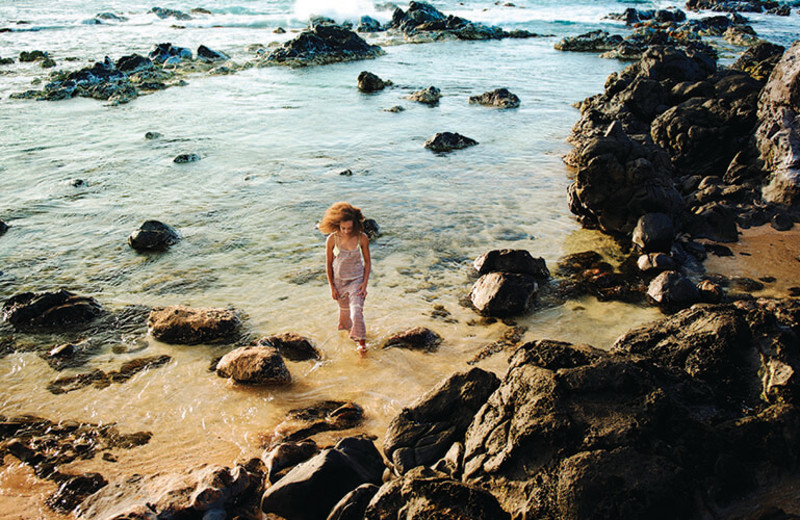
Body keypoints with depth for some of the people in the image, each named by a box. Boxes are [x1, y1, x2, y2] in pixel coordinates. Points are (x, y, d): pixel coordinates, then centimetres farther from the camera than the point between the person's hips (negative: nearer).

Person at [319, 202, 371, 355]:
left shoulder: (362, 238, -16)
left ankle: (361, 342, 6)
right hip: (339, 280, 1)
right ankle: (347, 328, 51)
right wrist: (332, 287, -2)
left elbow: (367, 262, -3)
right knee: (344, 309, 20)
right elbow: (328, 264, -5)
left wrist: (365, 283, -8)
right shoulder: (332, 239, -17)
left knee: (357, 312, -12)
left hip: (357, 280, -1)